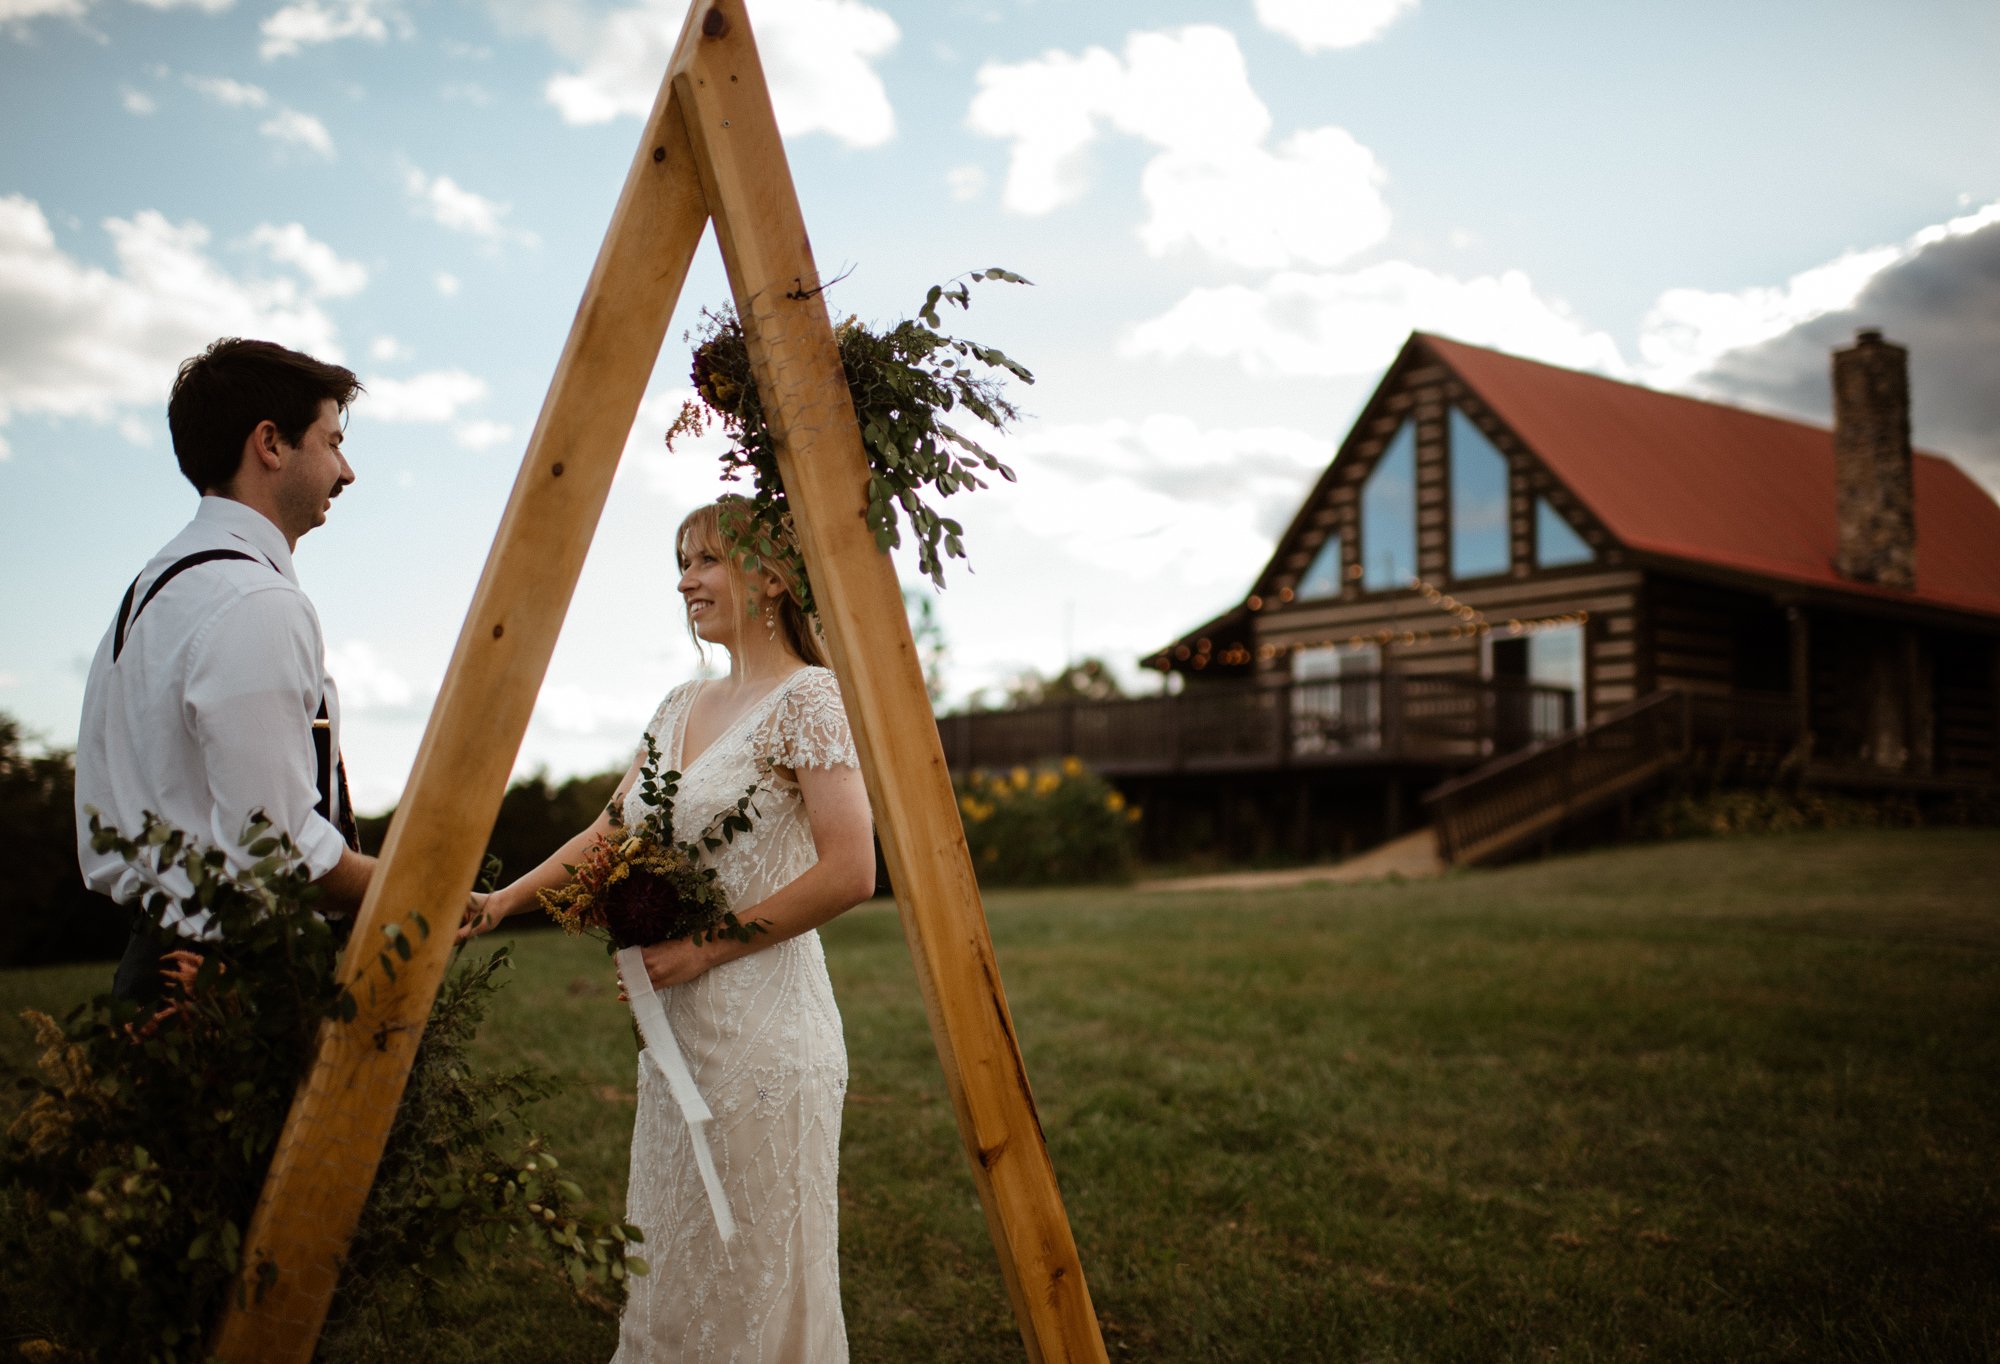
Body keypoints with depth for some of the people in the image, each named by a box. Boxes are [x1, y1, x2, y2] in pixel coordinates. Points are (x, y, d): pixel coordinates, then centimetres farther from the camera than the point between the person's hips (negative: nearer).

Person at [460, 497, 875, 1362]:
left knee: (755, 1286, 1)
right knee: (671, 1276, 16)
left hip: (763, 1033, -8)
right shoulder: (680, 708, 13)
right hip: (677, 1030, 8)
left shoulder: (804, 698, -11)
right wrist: (504, 900, 3)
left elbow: (850, 872, -18)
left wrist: (706, 947, -16)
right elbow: (609, 834, 17)